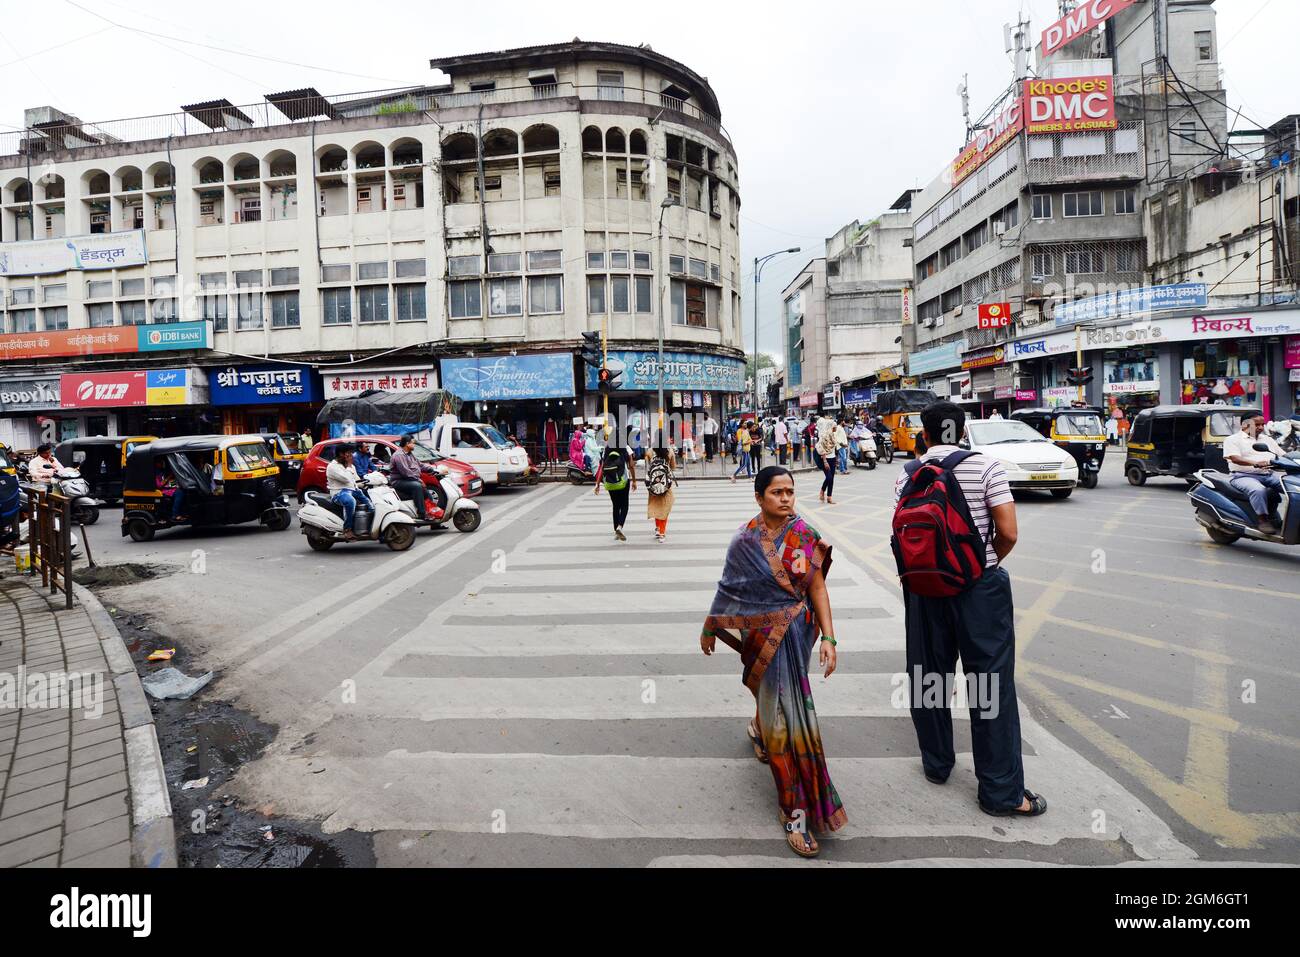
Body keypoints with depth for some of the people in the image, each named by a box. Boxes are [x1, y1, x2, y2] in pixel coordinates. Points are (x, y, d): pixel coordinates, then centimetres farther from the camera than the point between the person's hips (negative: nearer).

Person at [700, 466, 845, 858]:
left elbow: (818, 589, -5)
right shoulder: (745, 540, -8)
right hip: (762, 635, -2)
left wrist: (828, 637, -12)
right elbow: (729, 588, 1)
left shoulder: (806, 538, -6)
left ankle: (758, 731, 54)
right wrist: (709, 629, 9)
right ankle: (797, 811, 8)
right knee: (783, 711, -2)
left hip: (797, 633, 2)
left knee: (778, 698, 17)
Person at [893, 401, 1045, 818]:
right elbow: (1008, 533, -11)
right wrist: (987, 563, 7)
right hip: (980, 586, -3)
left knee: (928, 677, 16)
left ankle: (936, 764, 31)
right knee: (992, 685, 5)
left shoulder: (907, 475, 1)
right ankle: (1002, 791, 14)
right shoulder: (986, 467, -8)